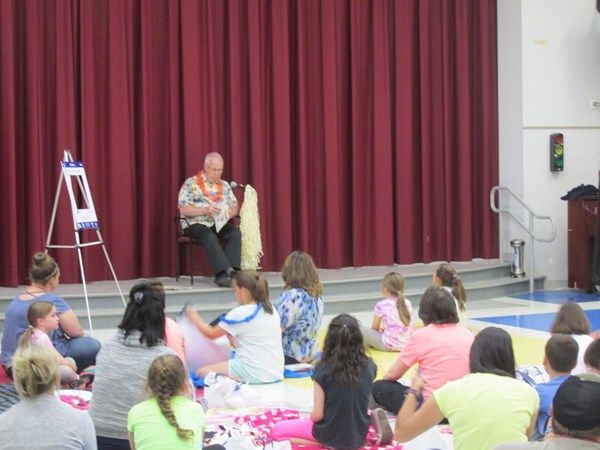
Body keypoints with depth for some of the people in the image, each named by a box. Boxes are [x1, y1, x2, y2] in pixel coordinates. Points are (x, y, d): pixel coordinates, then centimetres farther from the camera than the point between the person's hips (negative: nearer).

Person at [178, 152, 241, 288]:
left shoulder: (225, 185, 16)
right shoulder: (191, 183, -1)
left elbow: (234, 208, 14)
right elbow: (183, 209, -9)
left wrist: (227, 213, -10)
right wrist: (205, 211, -20)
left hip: (220, 224, 5)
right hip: (196, 224, -5)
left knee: (235, 233, -26)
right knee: (209, 237, -36)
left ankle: (232, 271, -36)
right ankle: (226, 272, -44)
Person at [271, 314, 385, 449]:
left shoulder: (322, 369, -19)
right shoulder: (369, 366, -10)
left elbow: (317, 415, -16)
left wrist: (309, 420, 6)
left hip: (331, 435, -5)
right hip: (360, 436, 5)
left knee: (277, 430, 14)